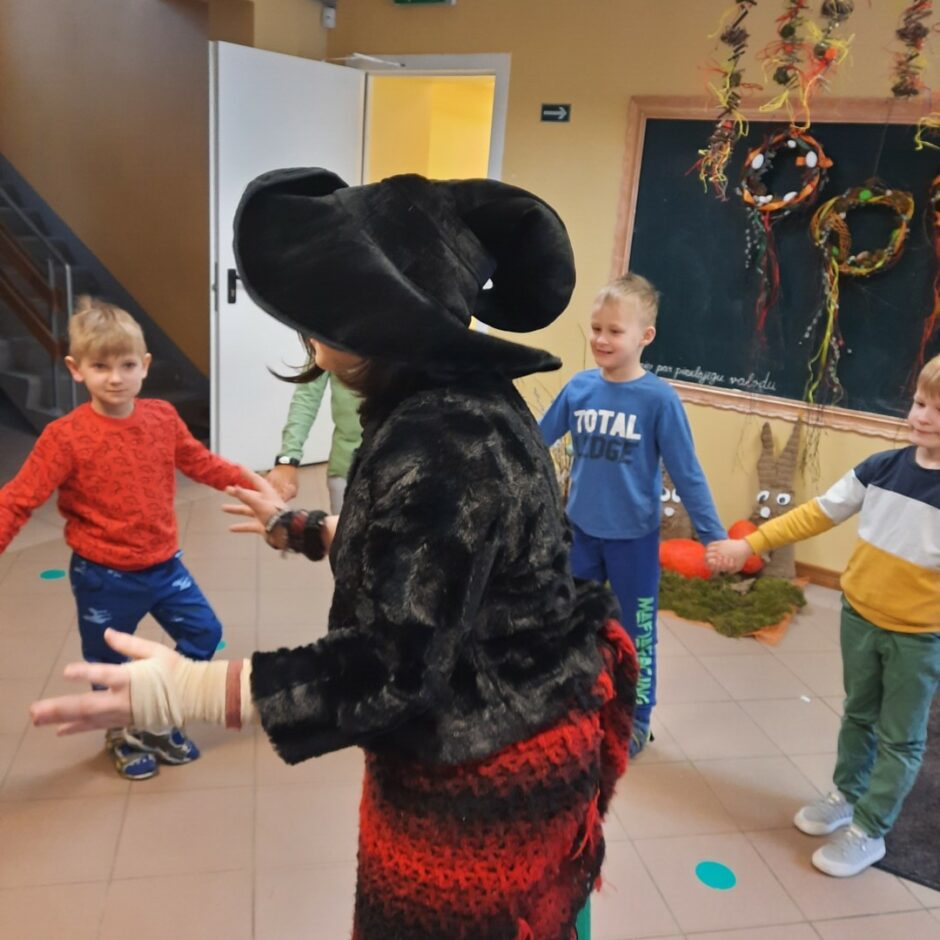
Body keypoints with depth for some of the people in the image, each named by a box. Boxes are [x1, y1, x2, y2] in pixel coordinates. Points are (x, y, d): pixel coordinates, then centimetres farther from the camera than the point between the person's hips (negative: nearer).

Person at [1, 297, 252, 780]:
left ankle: (157, 721, 35)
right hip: (103, 577, -4)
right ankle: (123, 735, 44)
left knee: (204, 632, 14)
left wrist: (253, 483, 5)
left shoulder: (162, 418, -5)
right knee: (108, 663, 14)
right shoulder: (65, 437, -19)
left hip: (163, 563, 5)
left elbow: (200, 462, 9)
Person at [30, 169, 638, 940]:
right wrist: (300, 528, 25)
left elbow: (394, 670, -31)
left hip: (484, 777, -9)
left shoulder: (442, 446, -32)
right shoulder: (464, 400, 0)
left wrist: (184, 689, -29)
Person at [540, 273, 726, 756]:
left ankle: (636, 721, 33)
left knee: (636, 632, 13)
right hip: (581, 530, 4)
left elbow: (686, 474, -11)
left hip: (634, 537, -3)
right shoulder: (579, 387, -6)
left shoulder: (659, 398, -16)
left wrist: (713, 536, -12)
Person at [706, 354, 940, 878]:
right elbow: (818, 514, 1)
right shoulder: (881, 468, -7)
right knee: (858, 716, 22)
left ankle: (869, 831, 26)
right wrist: (750, 545, 0)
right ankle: (847, 796, 42)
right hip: (859, 616, 4)